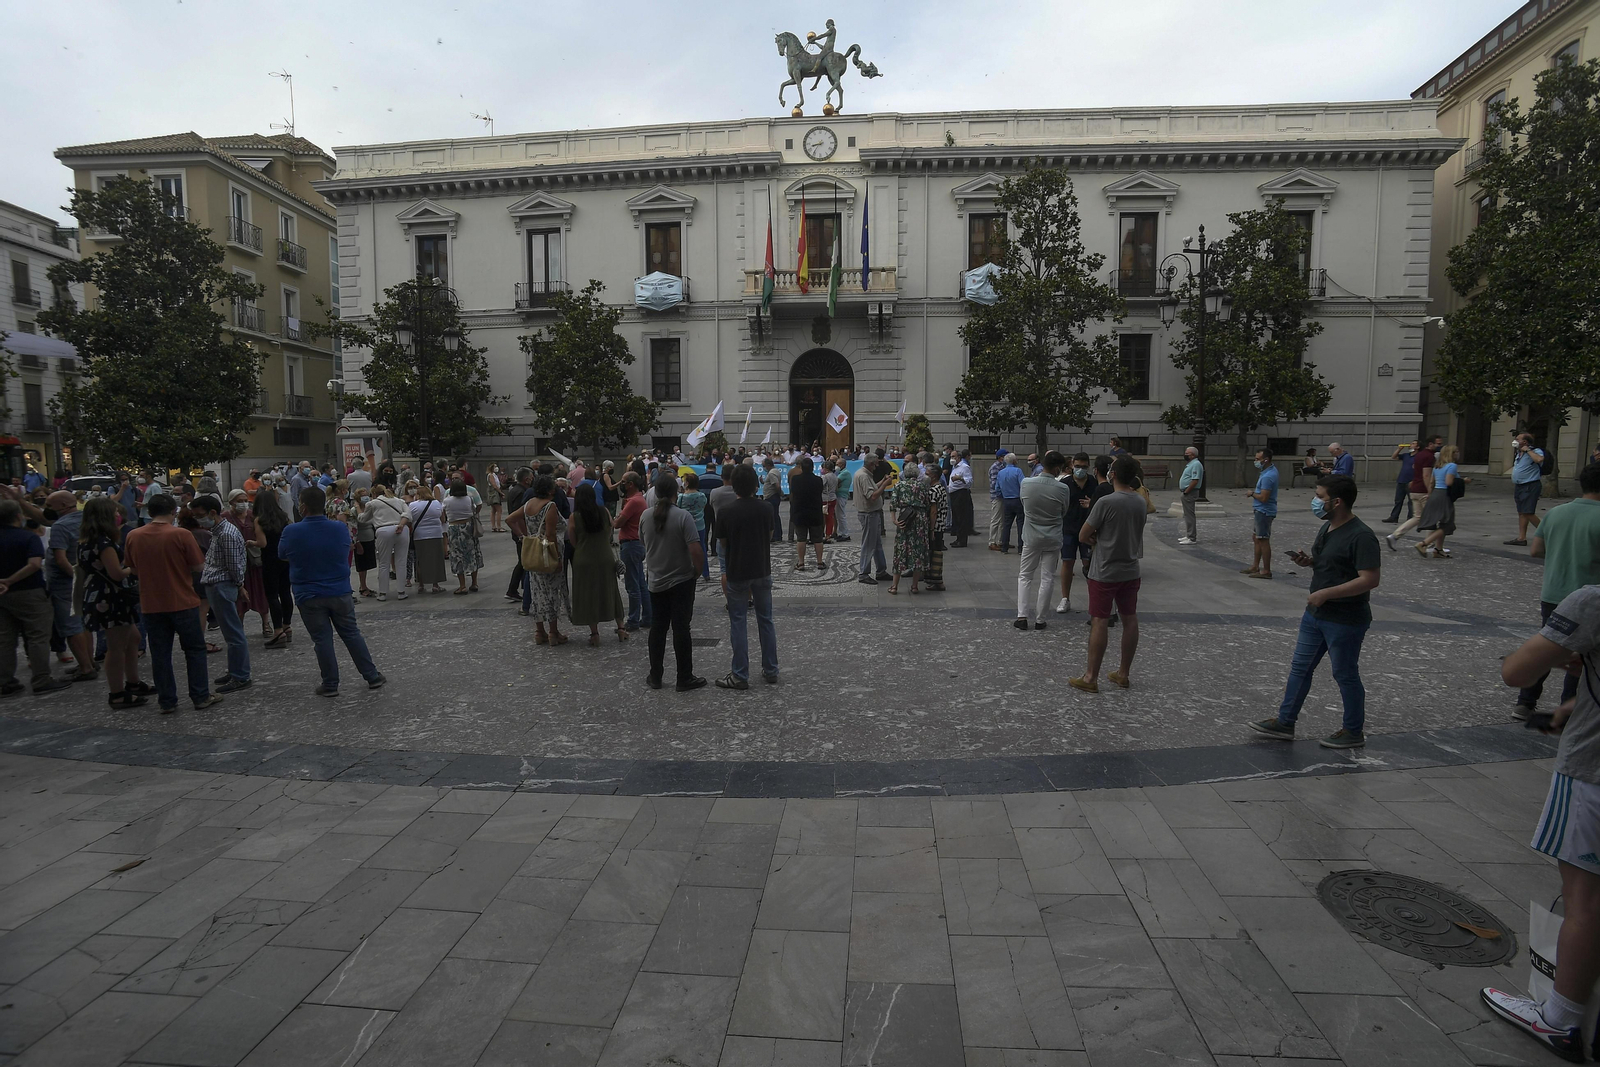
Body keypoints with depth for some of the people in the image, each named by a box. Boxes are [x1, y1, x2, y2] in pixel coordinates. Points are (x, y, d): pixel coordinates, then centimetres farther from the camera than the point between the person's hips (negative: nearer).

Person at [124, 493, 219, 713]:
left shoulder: (133, 537, -1)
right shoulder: (181, 535, -13)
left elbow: (133, 568, 12)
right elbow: (198, 566, -9)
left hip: (151, 605, 3)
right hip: (183, 603, -3)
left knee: (160, 654, 10)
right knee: (195, 650, 9)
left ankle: (166, 701, 14)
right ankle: (201, 697, 11)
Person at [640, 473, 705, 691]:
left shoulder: (646, 517, -3)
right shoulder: (682, 516, -17)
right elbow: (695, 550, -20)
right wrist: (697, 570, -6)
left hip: (656, 581, 4)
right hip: (681, 581, -4)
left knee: (657, 628, 13)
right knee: (681, 629, 2)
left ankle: (655, 677, 20)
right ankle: (685, 678, 9)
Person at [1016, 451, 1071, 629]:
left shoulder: (1026, 483, -11)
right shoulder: (1062, 489, -14)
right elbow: (1064, 513, 1)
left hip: (1031, 536, 1)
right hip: (1053, 539, -1)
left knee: (1025, 576, 12)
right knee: (1047, 579, 8)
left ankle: (1022, 616, 4)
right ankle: (1039, 619, 11)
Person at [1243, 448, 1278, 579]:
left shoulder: (1267, 477, -24)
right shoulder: (1272, 468, 9)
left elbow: (1263, 498, -26)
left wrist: (1252, 494, -9)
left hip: (1264, 511, -11)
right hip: (1260, 510, 11)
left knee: (1263, 540, -5)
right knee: (1257, 538, 17)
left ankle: (1266, 571, 1)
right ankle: (1255, 566, 25)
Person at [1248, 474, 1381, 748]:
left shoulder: (1361, 536, -21)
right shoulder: (1327, 528, 7)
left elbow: (1370, 579, -26)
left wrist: (1326, 594, -25)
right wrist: (1309, 561, 1)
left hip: (1345, 620, -9)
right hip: (1316, 614, 9)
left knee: (1345, 675, 6)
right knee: (1300, 667, 13)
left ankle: (1354, 731, 24)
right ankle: (1285, 722, 22)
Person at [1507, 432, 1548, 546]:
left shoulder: (1535, 452, -10)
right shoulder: (1519, 454, 16)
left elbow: (1539, 459, -34)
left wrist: (1528, 450, -20)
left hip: (1530, 486, -9)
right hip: (1519, 486, 9)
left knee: (1528, 513, -13)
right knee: (1521, 513, 9)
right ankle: (1521, 538, 11)